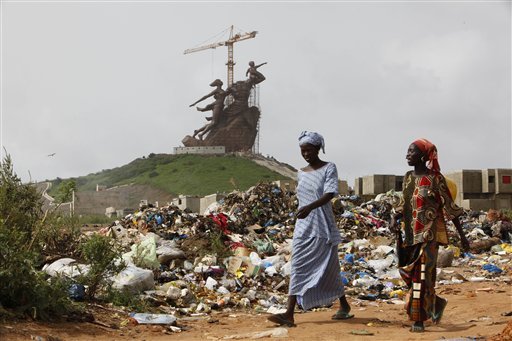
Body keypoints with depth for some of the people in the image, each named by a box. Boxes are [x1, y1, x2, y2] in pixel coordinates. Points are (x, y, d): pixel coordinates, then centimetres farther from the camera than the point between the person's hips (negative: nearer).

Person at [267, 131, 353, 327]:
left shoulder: (329, 168, -5)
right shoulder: (301, 174, 13)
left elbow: (330, 194, -19)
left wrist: (310, 207, -34)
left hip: (323, 228, -5)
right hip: (303, 229, 5)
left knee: (329, 268, 6)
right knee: (298, 268, -5)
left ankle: (344, 306, 27)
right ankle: (289, 314, -11)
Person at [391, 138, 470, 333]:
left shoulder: (435, 178, -8)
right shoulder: (408, 177, 9)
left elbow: (449, 207, -5)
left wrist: (462, 235, -3)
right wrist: (395, 218, -1)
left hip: (429, 234, -6)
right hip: (410, 234, 6)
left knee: (421, 275, -9)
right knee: (408, 273, 7)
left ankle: (418, 320, -1)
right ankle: (435, 303, 30)